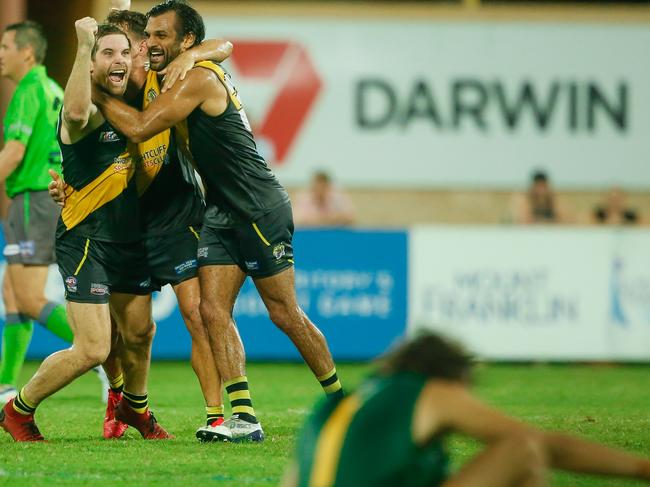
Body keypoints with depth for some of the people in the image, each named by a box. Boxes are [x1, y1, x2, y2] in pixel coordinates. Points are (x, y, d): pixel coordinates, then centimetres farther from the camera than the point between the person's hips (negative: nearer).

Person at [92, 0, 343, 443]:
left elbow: (139, 127, -23)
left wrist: (97, 93, -10)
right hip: (223, 211, 9)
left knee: (285, 314, -1)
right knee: (213, 309, -3)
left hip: (260, 210, -9)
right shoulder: (182, 82, 13)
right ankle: (244, 418, -6)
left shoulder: (200, 79, -17)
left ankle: (340, 401, 14)